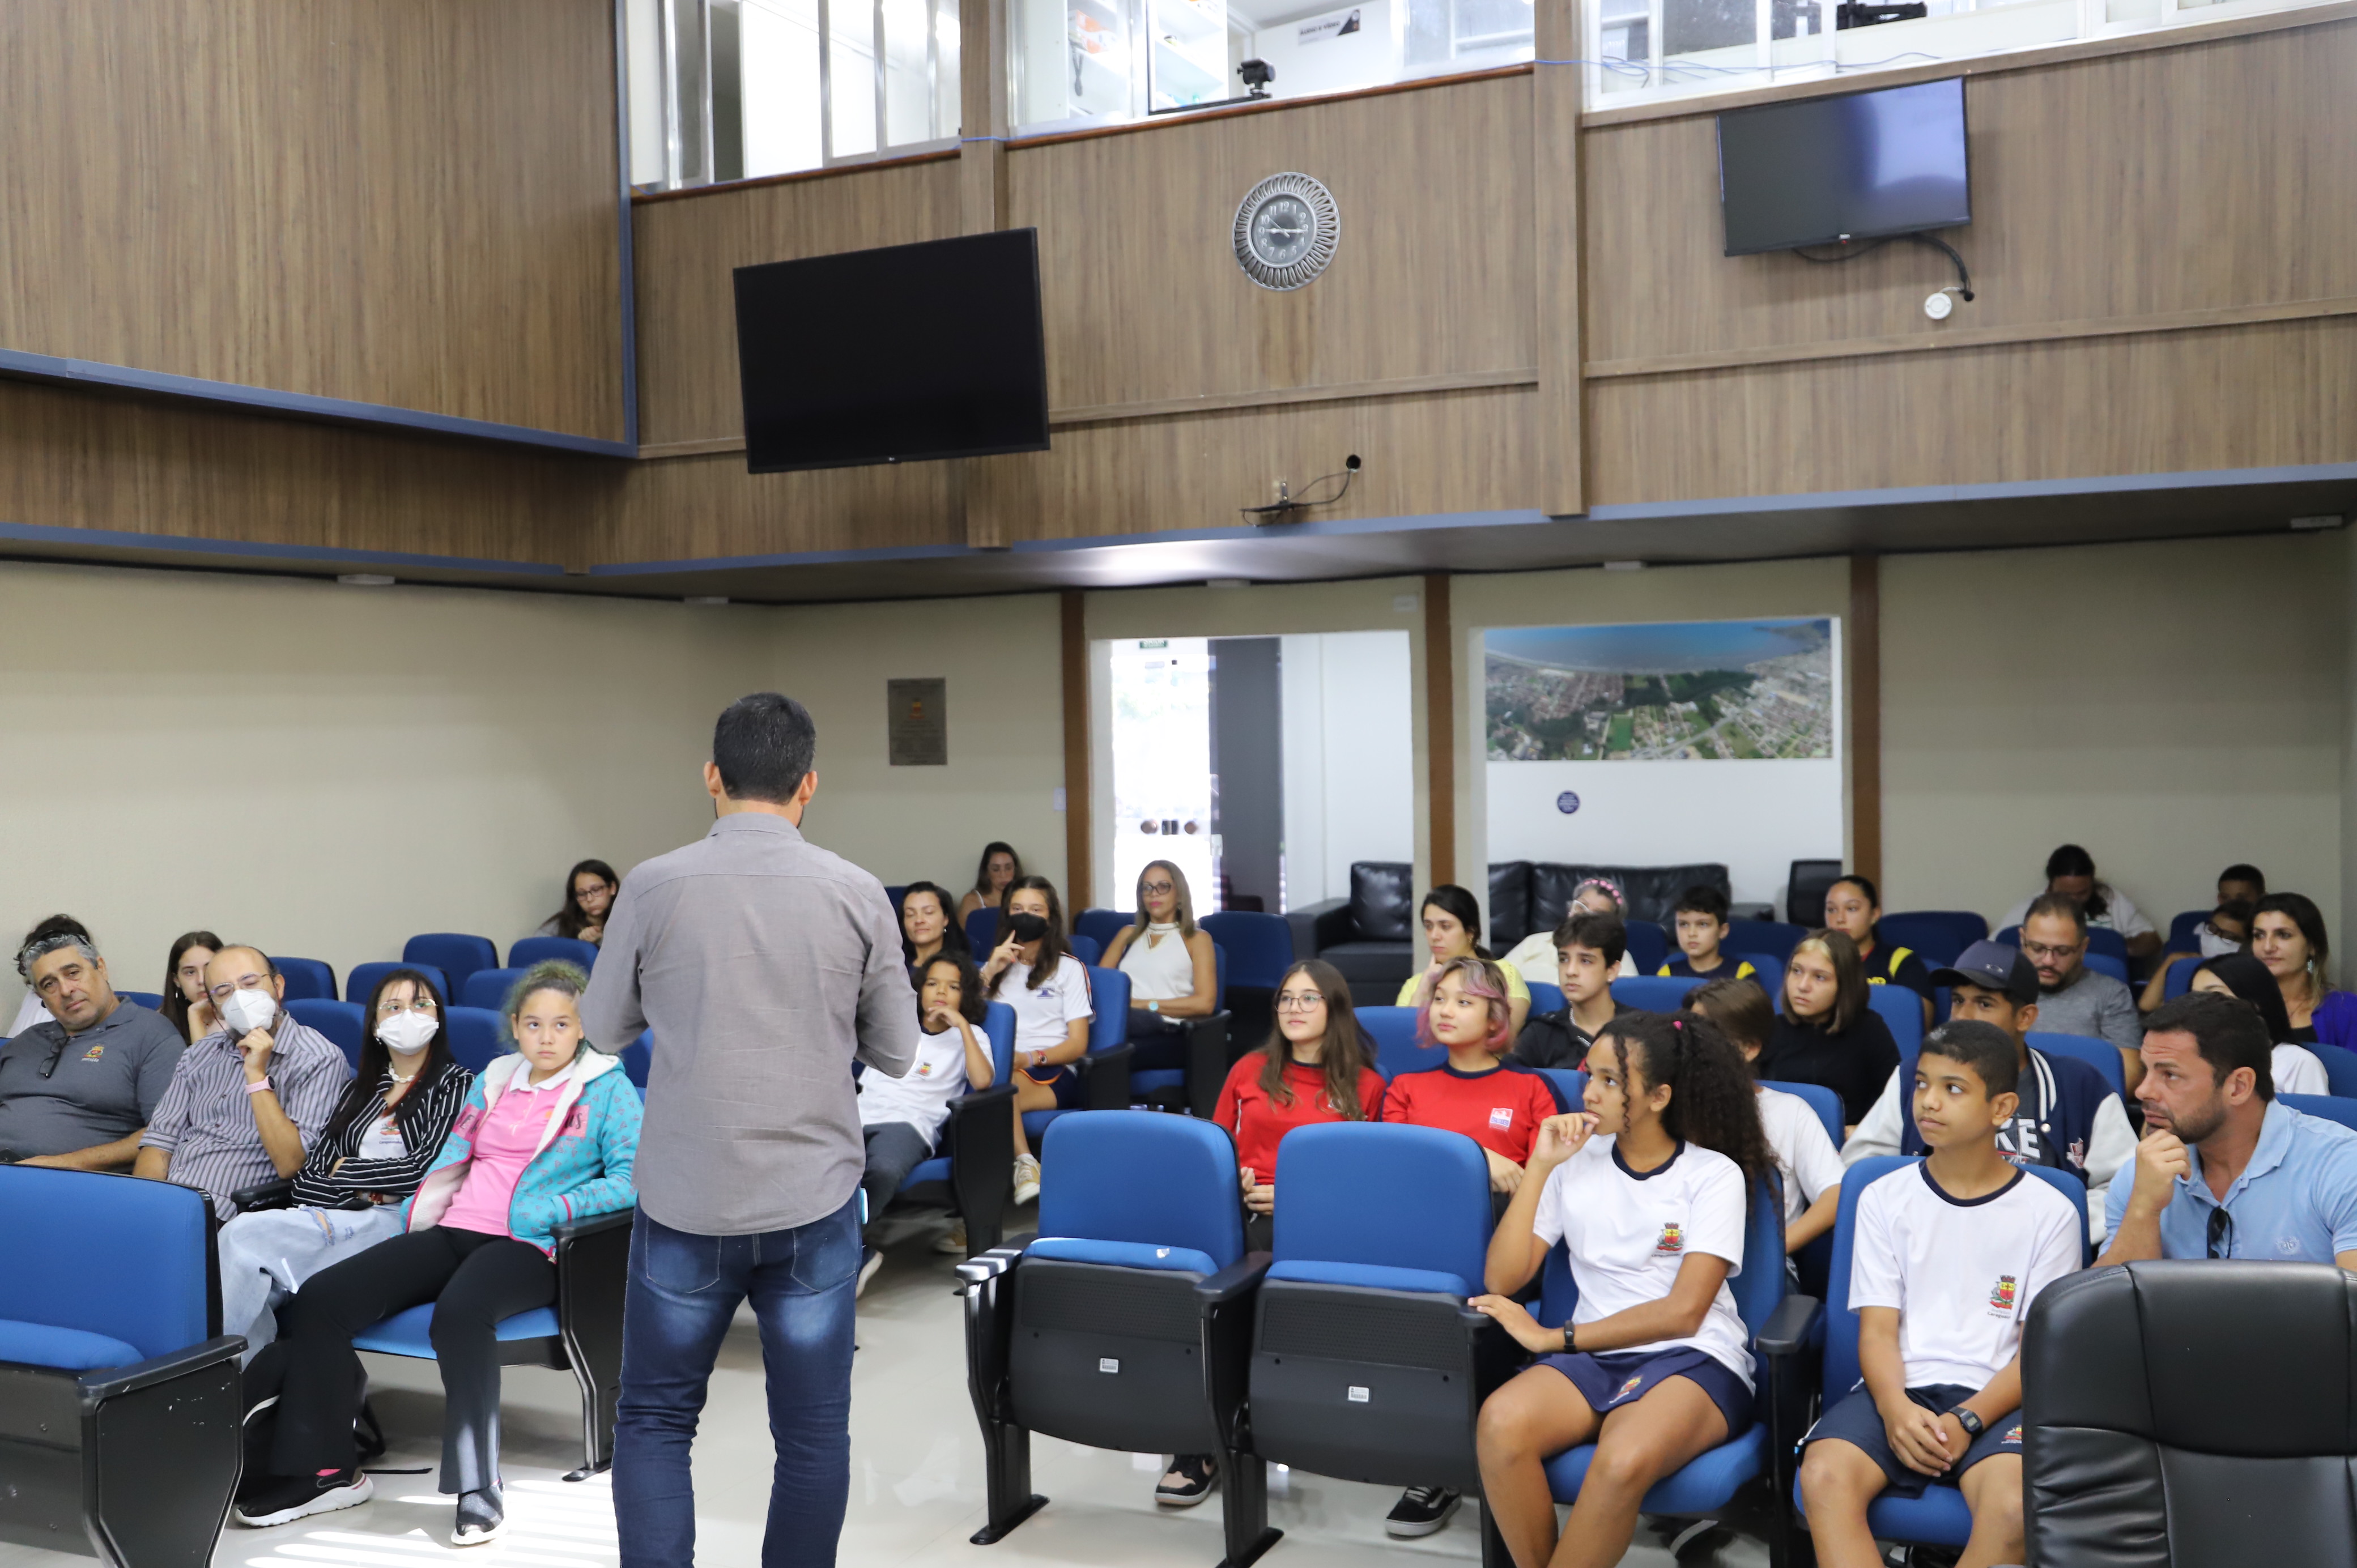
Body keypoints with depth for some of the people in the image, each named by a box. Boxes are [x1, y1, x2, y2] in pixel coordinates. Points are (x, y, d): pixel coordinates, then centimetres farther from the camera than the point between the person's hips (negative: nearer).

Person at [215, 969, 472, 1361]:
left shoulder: (456, 1084, 7)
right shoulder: (360, 1089, 25)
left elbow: (426, 1168, -7)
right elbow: (310, 1171, 13)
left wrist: (346, 1170, 3)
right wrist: (357, 1192, -8)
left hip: (397, 1222, -5)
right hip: (335, 1215, 5)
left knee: (245, 1236, -25)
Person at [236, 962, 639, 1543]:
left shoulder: (607, 1087, 4)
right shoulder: (495, 1078, 22)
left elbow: (632, 1178, -7)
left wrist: (552, 1209, -16)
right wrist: (414, 1215, 10)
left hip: (527, 1247, -6)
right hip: (452, 1231, 6)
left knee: (460, 1309, -39)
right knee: (319, 1299, -13)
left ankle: (478, 1492, -31)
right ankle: (325, 1469, -2)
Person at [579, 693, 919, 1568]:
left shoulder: (654, 888, -7)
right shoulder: (857, 895, -6)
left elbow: (604, 1026, 7)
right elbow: (895, 1054, 2)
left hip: (686, 1200, 0)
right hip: (813, 1200, 0)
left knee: (654, 1419, 16)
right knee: (813, 1430, 12)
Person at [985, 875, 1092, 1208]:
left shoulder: (1069, 968, 12)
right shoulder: (999, 962, 25)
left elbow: (1078, 1044, 3)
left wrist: (1030, 1058, -13)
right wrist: (989, 973, 1)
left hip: (1053, 1071, -3)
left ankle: (1023, 1166, -33)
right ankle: (1026, 1163, -37)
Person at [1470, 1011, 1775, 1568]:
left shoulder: (1714, 1174, 1)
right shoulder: (1577, 1162, 10)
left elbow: (1683, 1312, -7)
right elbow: (1501, 1280, 3)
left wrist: (1553, 1338, -10)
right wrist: (1539, 1166, -2)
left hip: (1693, 1359, -3)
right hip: (1593, 1356, 3)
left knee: (1622, 1463, -38)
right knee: (1500, 1422, -32)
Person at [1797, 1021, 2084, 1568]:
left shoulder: (2049, 1212, 6)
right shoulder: (1884, 1199, 11)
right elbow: (1877, 1329, 5)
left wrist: (1967, 1421, -14)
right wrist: (1896, 1409, -16)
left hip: (1994, 1398, -1)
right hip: (1898, 1387, 1)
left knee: (2014, 1506, -34)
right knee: (1824, 1476, -30)